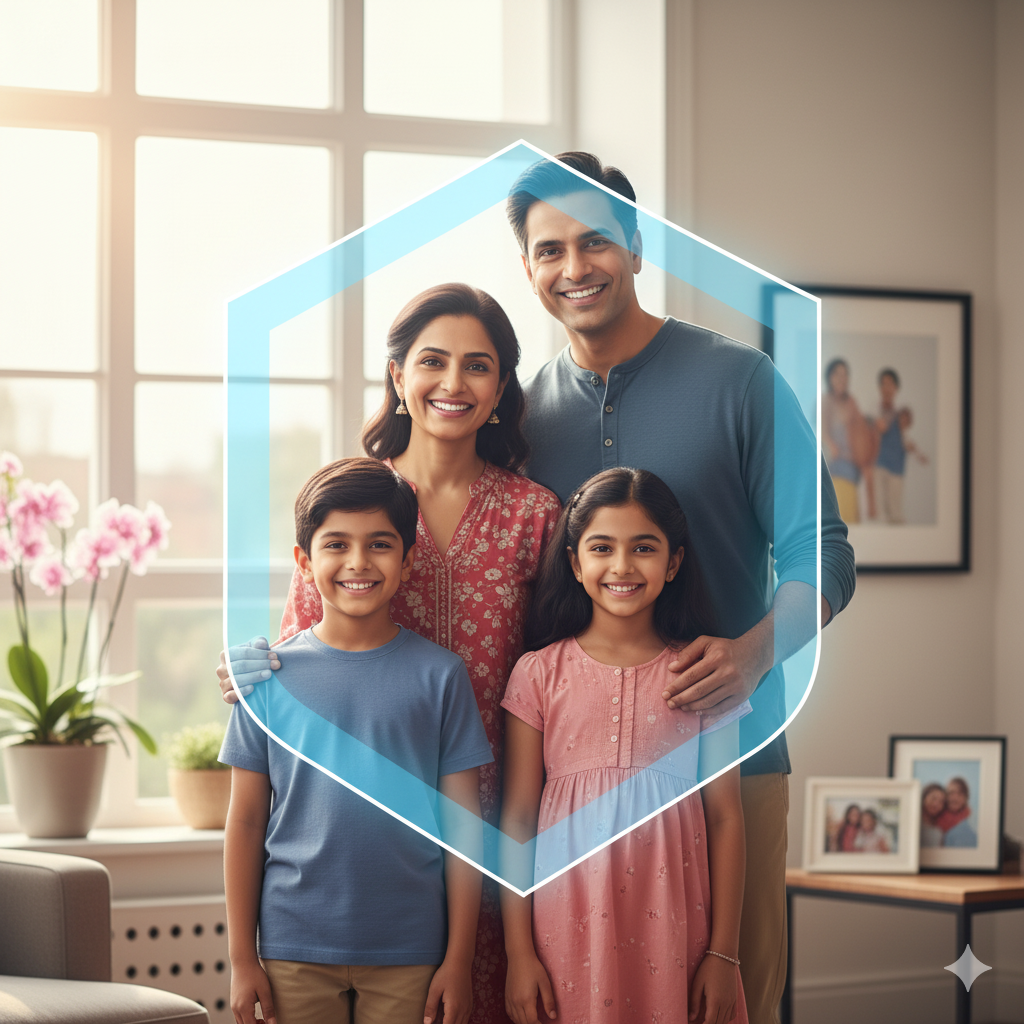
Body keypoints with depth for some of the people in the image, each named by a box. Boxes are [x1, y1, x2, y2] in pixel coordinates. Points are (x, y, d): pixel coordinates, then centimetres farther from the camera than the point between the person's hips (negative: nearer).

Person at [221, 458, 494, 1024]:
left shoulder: (439, 674, 0)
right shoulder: (271, 675, 1)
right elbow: (245, 821, 4)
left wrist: (459, 961, -1)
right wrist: (242, 958, 3)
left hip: (408, 954, 0)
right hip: (295, 948, 0)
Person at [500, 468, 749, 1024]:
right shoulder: (539, 673, 3)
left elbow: (724, 816, 3)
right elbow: (517, 817, 3)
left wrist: (724, 954, -1)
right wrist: (519, 952, -1)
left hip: (671, 918, 0)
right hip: (569, 922, 0)